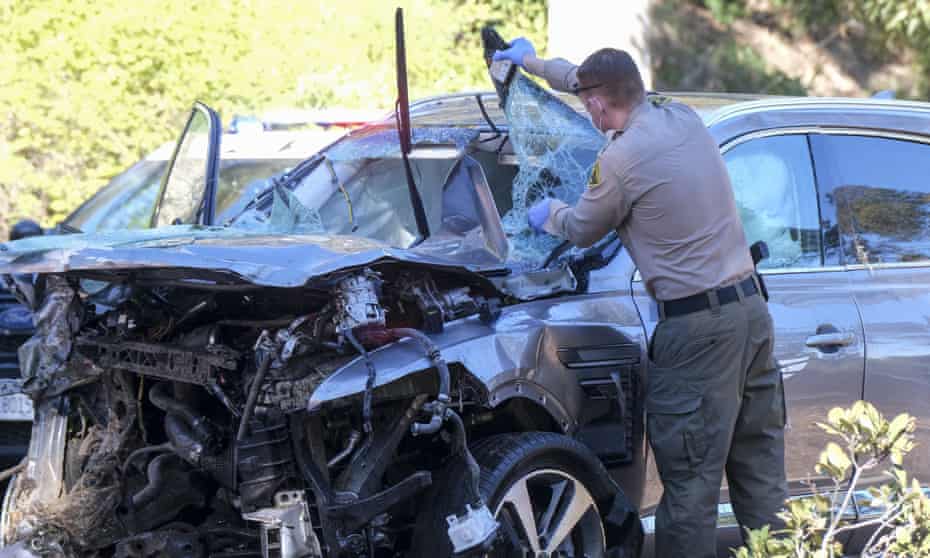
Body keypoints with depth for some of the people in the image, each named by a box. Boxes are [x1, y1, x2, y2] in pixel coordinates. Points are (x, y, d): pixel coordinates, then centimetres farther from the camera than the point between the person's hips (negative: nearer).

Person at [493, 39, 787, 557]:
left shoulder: (620, 160, -14)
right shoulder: (684, 118, 9)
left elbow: (582, 232, 5)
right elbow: (615, 85, 28)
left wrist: (550, 213, 28)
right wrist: (535, 62, 40)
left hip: (697, 328, -8)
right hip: (752, 306, 8)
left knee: (691, 480, -2)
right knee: (760, 468, 13)